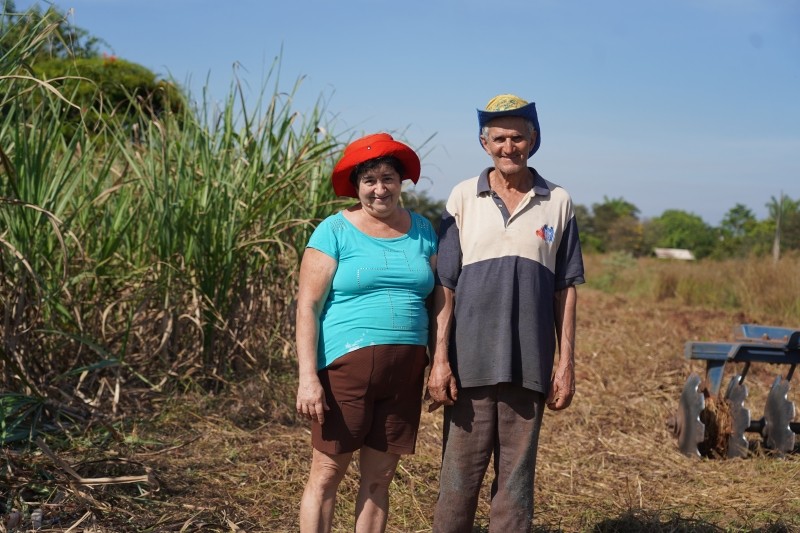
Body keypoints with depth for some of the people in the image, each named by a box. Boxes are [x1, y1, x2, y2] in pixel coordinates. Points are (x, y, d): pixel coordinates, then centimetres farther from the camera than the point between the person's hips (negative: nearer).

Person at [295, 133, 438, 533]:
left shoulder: (422, 230, 11)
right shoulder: (335, 231, -2)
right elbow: (307, 306, -6)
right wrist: (308, 377, -14)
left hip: (405, 370, 4)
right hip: (346, 365, -4)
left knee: (378, 478, 11)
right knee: (327, 473, 3)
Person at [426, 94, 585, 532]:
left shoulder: (557, 202, 6)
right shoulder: (463, 198, 3)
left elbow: (565, 289, 8)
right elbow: (444, 285, 1)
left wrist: (567, 364, 4)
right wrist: (439, 360, -5)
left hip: (529, 364, 1)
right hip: (470, 361, -1)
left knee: (516, 476, 8)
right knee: (460, 473, 4)